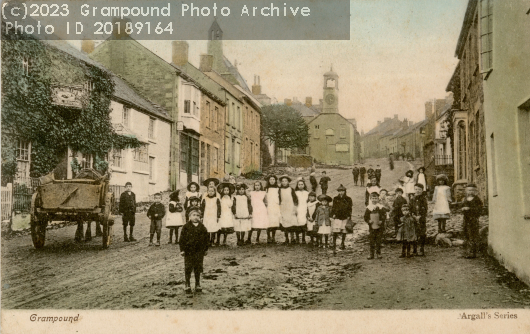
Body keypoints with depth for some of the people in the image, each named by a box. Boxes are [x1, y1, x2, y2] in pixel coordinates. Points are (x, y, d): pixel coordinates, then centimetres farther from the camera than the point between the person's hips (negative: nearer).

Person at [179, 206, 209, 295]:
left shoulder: (202, 227, 4)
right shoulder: (186, 227, -5)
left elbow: (206, 239, 11)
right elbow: (182, 238, -5)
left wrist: (206, 249, 11)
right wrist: (182, 249, -8)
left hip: (199, 251, 2)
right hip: (189, 251, -2)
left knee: (198, 269, 9)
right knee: (188, 269, 2)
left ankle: (198, 285, 21)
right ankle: (187, 286, 12)